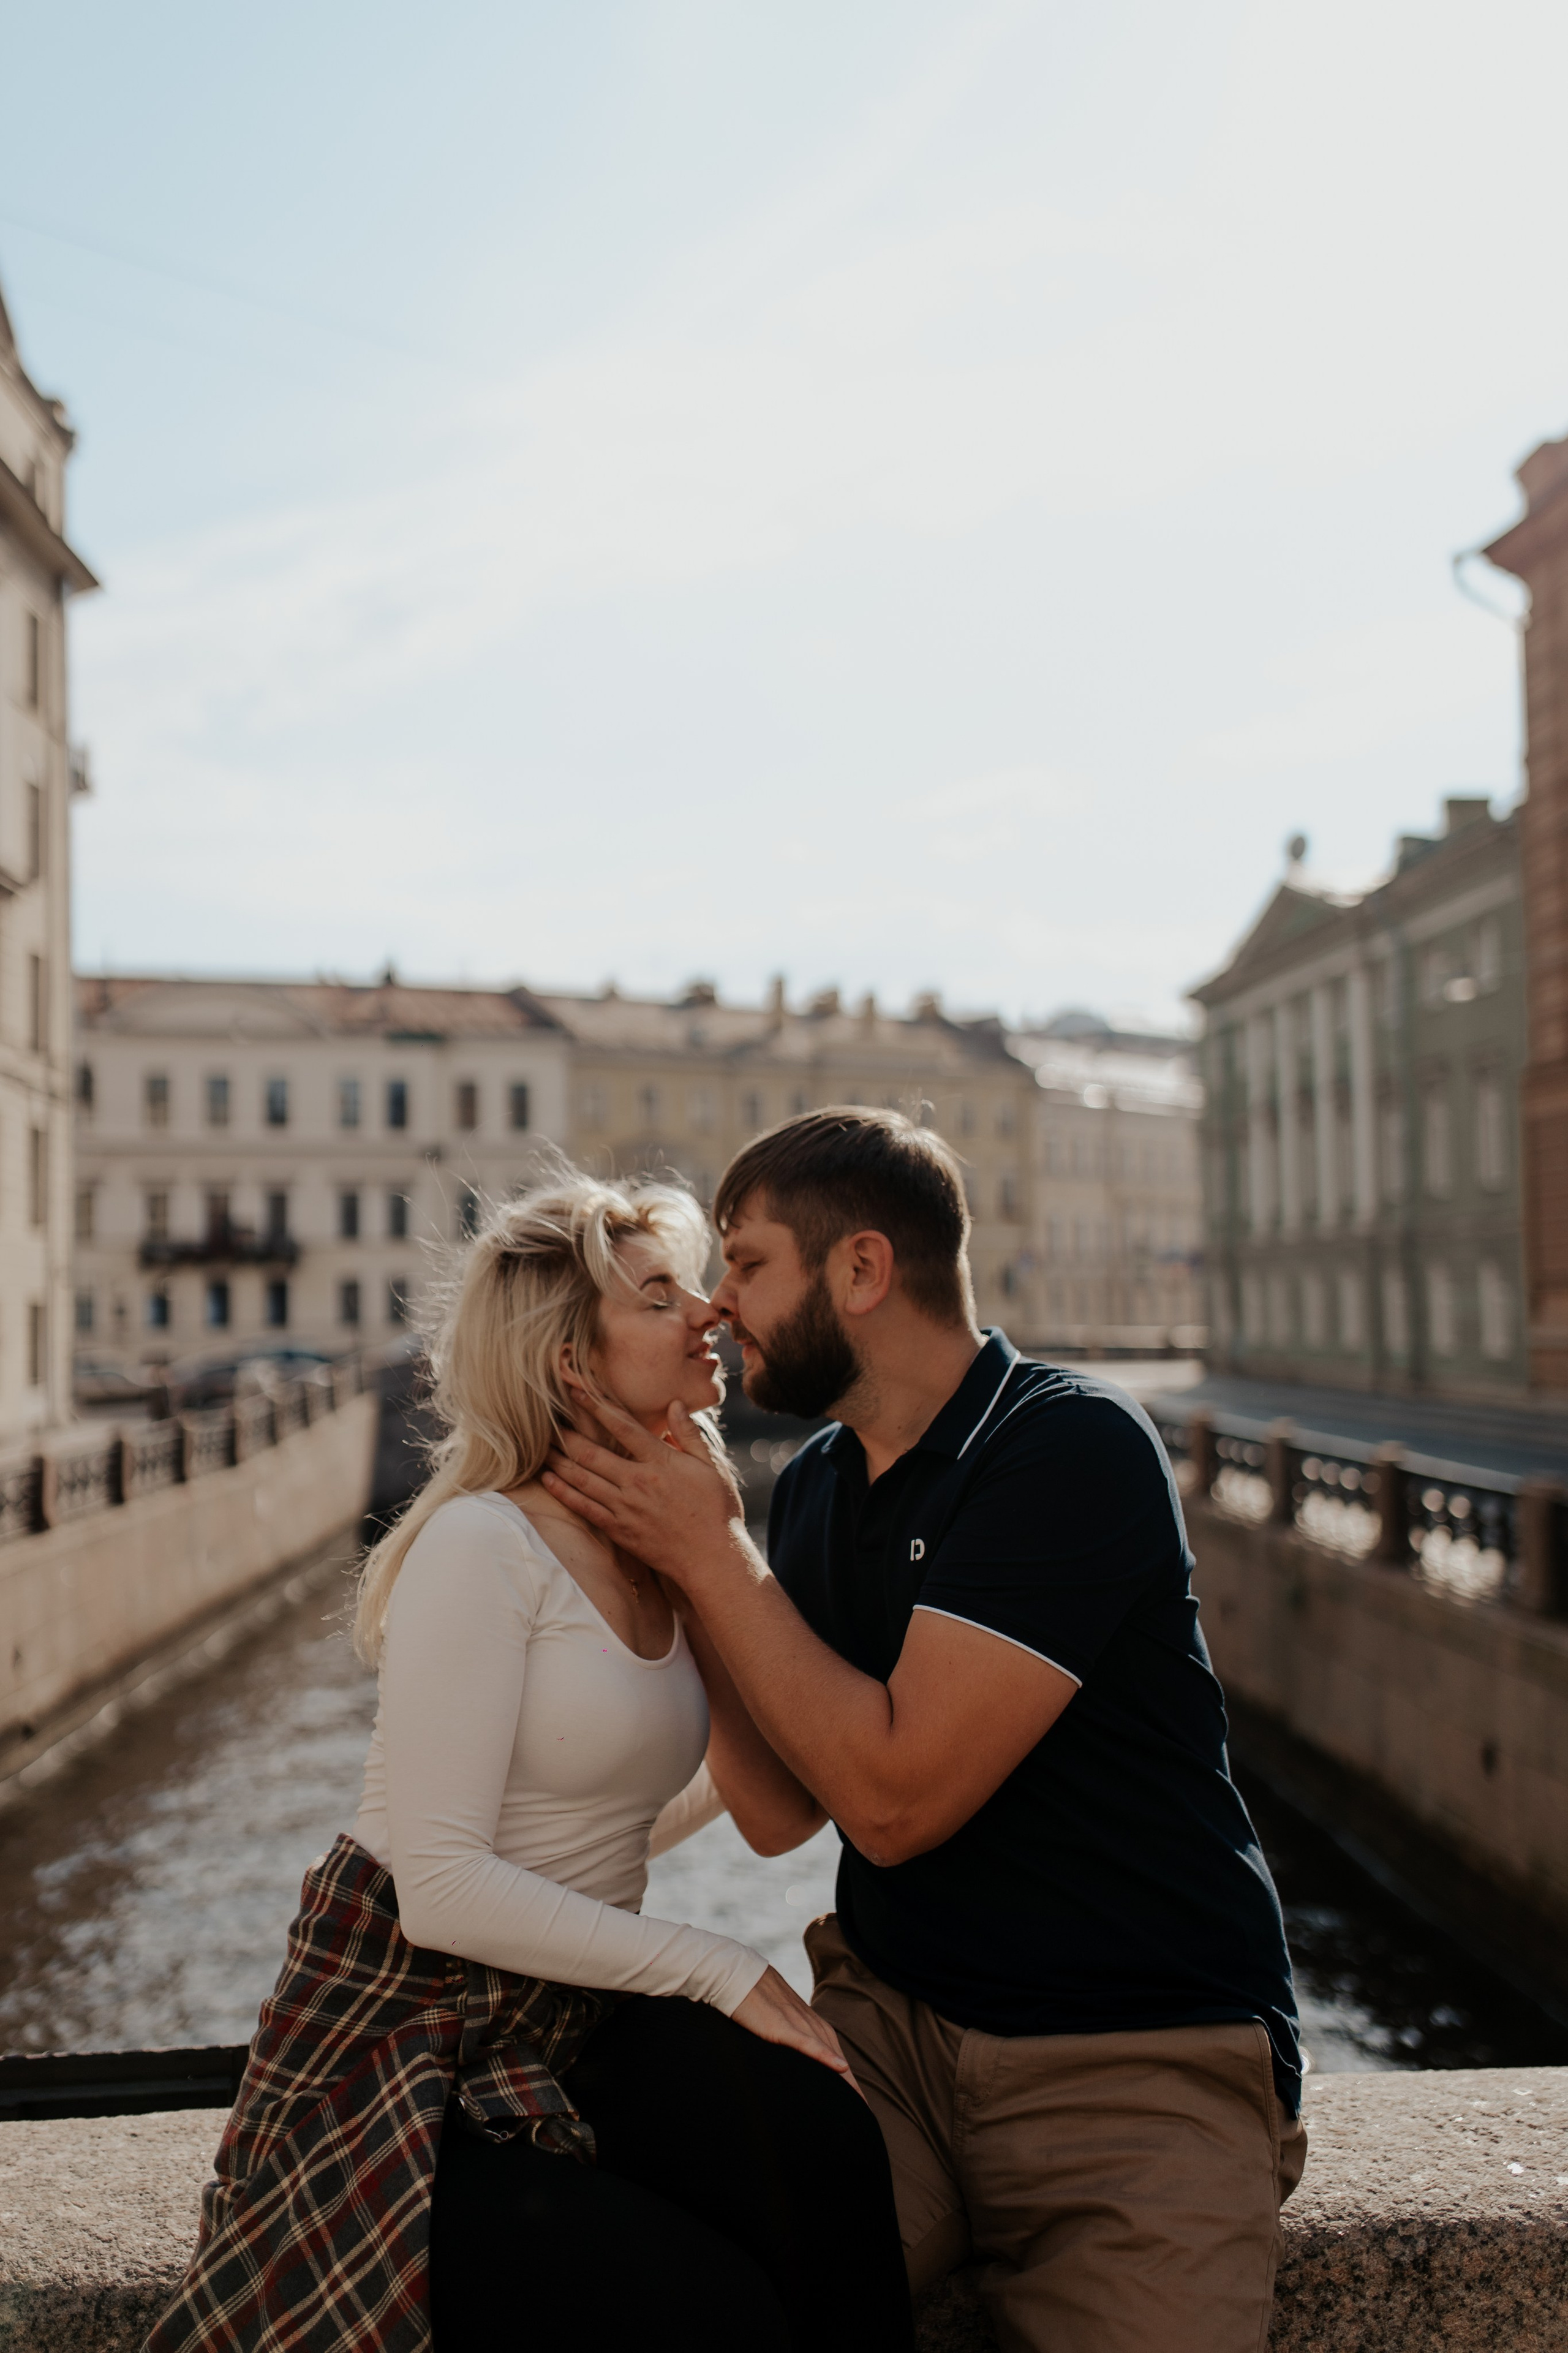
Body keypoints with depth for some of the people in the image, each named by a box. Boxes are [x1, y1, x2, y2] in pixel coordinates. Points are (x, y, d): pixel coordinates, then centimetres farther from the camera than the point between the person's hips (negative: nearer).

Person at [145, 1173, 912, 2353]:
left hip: (566, 2027, 7)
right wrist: (720, 1970, -21)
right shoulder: (485, 1545, -16)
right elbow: (445, 1887, -22)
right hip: (407, 2045, -6)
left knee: (803, 2113, -24)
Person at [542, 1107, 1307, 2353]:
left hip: (1139, 2054, -4)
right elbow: (783, 1811, 9)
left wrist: (714, 1553, -11)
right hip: (889, 2013, 5)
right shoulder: (815, 1485, 9)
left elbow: (895, 1796, -19)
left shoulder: (1073, 1446, -14)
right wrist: (683, 1550, 4)